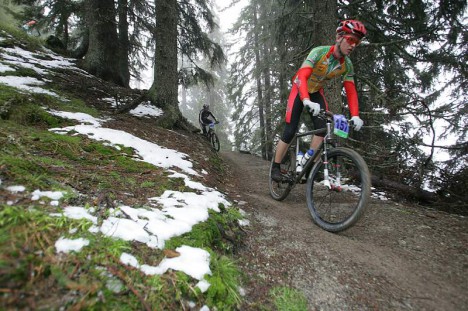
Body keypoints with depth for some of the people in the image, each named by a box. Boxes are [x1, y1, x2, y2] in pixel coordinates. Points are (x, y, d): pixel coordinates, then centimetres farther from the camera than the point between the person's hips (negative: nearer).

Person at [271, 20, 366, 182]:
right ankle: (275, 166, 3)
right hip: (300, 90, -5)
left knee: (324, 128, -16)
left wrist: (355, 115, -28)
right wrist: (307, 101, -56)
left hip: (316, 92, 5)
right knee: (290, 131, -11)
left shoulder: (347, 65, -12)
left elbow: (351, 91, -13)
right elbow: (302, 77, -39)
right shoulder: (319, 52, -28)